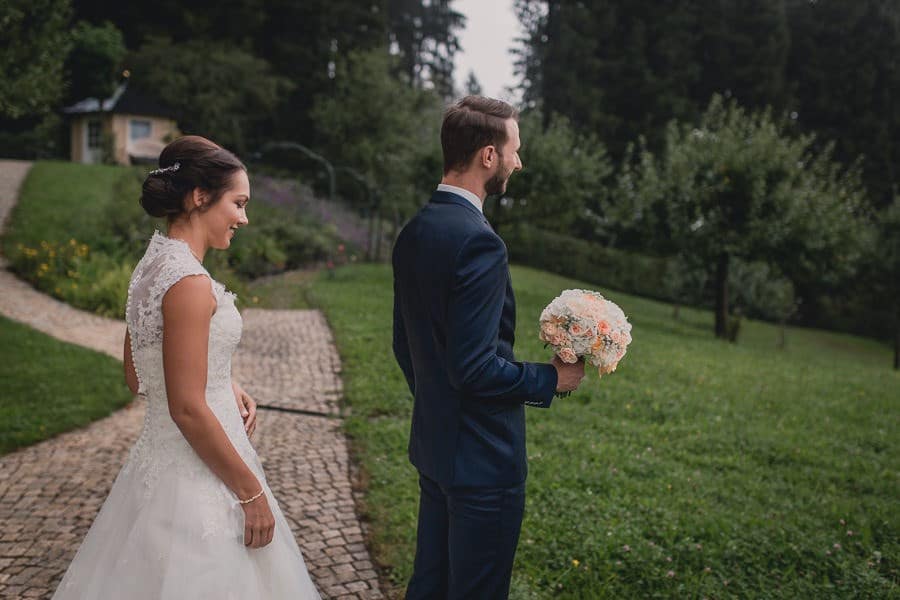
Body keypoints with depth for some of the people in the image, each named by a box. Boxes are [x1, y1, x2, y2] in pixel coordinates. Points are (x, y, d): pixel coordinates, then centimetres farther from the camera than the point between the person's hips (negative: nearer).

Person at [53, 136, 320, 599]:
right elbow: (188, 410, -23)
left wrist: (225, 387, 8)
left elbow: (138, 378, 14)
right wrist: (252, 493, -15)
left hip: (160, 459, 9)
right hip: (197, 477, -9)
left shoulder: (154, 266, 6)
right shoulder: (189, 282, -22)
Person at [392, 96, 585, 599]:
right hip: (481, 456, -9)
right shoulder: (479, 241, -23)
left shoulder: (414, 232, 5)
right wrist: (550, 379, -11)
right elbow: (473, 366, -26)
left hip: (432, 444, 9)